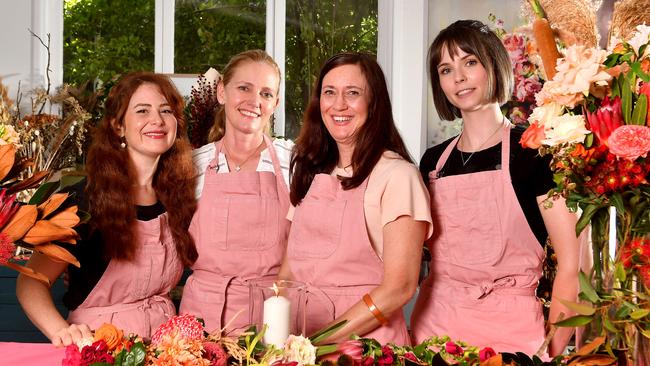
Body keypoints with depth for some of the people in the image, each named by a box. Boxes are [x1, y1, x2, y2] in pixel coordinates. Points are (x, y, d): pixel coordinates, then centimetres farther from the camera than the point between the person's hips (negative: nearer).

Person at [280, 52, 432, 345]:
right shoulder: (310, 174, 12)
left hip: (366, 338, -3)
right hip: (300, 337, 4)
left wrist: (317, 341, -15)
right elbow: (289, 269, 14)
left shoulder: (396, 175, -6)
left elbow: (400, 287, -12)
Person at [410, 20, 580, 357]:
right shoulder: (433, 161, 9)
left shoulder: (534, 152, -6)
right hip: (434, 324, 5)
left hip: (507, 328, -4)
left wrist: (552, 353, -13)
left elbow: (570, 265, -9)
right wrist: (413, 331, 7)